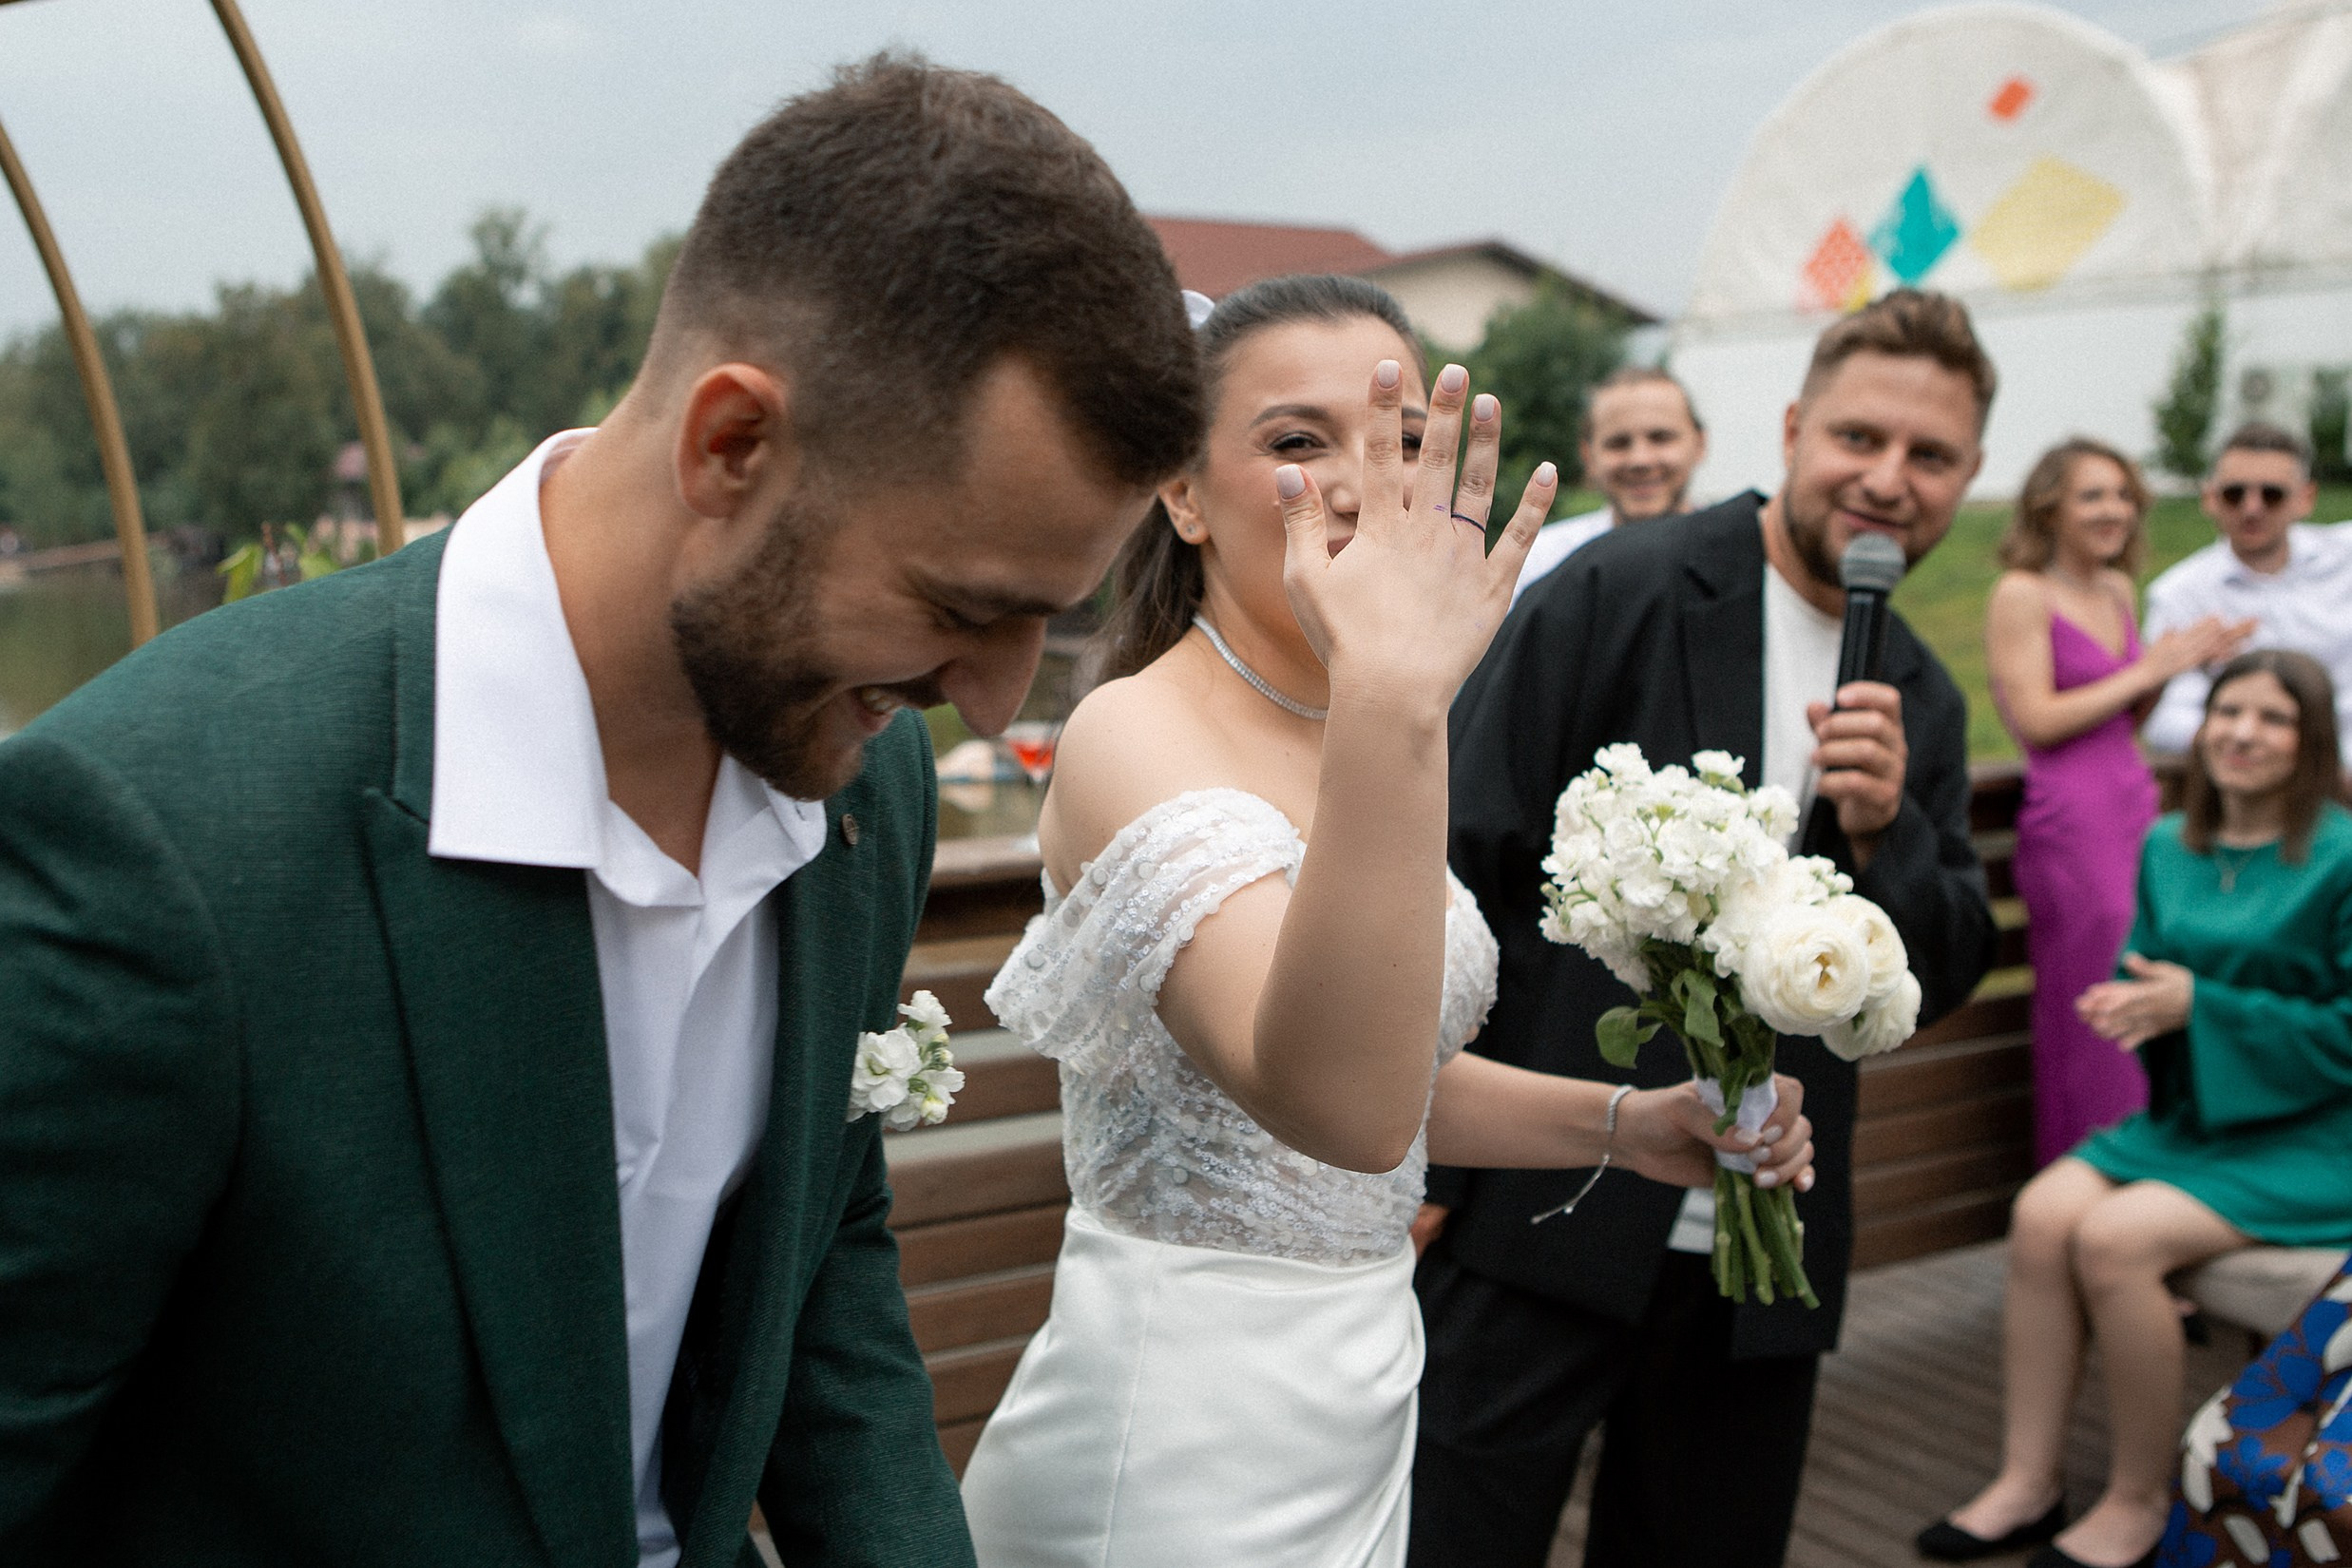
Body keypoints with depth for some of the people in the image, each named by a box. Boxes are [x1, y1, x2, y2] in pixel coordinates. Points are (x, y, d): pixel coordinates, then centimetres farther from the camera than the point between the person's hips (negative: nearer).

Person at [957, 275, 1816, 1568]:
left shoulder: (1351, 736, 5)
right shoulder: (1133, 736, -21)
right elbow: (1339, 1107, -38)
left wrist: (1624, 1124, 3)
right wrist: (1396, 697, -47)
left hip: (1356, 1402, 8)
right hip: (1185, 1451, -8)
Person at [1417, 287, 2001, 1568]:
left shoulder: (1923, 705, 10)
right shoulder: (1617, 596, -8)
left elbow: (1943, 978, 10)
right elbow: (1453, 869, -11)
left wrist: (1883, 829, -11)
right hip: (1544, 1222, -6)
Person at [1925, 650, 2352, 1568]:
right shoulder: (2168, 849, 8)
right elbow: (2143, 974, 15)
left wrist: (2197, 1006, -19)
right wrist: (2125, 1004, -10)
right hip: (2189, 1115, 6)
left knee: (2115, 1238, -26)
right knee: (2042, 1212, -19)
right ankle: (2029, 1483, -11)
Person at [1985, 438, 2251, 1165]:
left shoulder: (2118, 590, 15)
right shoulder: (2021, 595, -7)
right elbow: (2035, 719, -14)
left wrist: (2190, 660, 6)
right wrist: (2145, 671, -9)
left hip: (2138, 805, 7)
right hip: (2071, 824, -7)